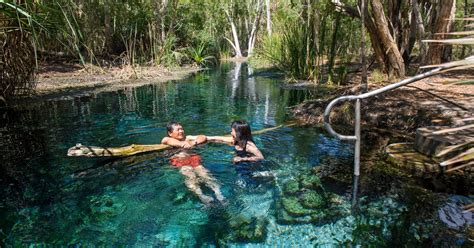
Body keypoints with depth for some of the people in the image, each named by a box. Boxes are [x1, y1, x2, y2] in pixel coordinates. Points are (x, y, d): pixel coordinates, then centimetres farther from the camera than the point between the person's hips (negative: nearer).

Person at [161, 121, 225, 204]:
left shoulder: (187, 138, 28)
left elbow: (203, 137, 17)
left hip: (193, 159, 4)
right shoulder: (167, 139, 18)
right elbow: (165, 140, -10)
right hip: (179, 161, -3)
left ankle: (218, 193, -41)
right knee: (190, 175, -35)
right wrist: (181, 144, -17)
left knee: (204, 173, -26)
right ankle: (201, 196, -53)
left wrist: (194, 143, -3)